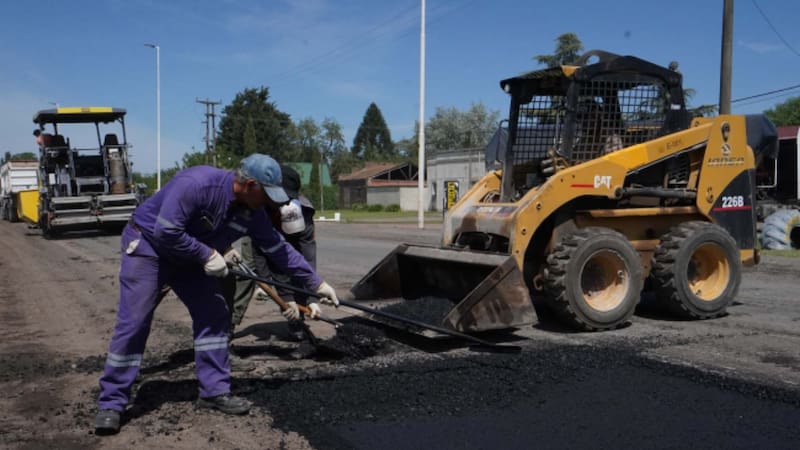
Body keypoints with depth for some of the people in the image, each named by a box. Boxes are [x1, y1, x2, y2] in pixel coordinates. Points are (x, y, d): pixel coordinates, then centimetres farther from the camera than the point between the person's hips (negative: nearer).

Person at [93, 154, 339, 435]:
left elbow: (279, 248, -3)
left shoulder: (251, 212, -10)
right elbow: (165, 232, -33)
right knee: (132, 324, -9)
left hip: (191, 257, 7)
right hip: (147, 245, -7)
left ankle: (214, 391, 9)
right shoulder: (196, 183, -33)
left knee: (213, 315, 0)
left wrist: (316, 283, -2)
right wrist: (207, 254, -27)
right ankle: (110, 404, 3)